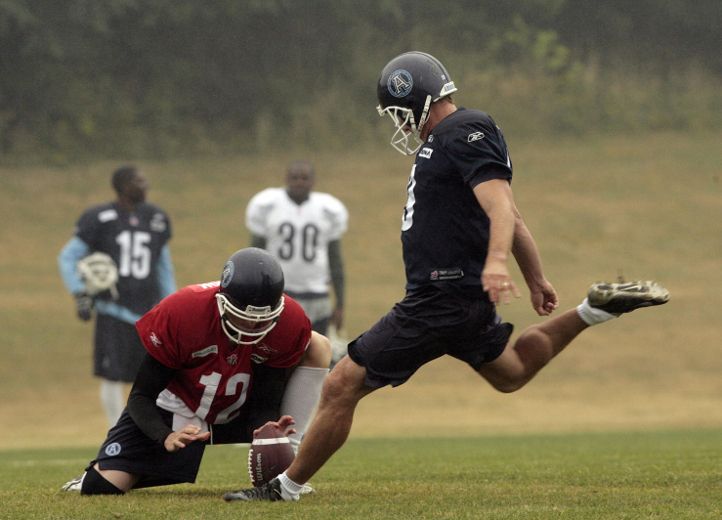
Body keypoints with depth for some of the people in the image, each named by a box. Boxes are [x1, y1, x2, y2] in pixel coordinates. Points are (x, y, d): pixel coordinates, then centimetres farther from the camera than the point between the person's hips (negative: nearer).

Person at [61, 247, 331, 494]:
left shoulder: (288, 323, -24)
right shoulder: (181, 313, -31)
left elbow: (266, 405, -17)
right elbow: (141, 397, -23)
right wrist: (166, 437, -43)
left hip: (238, 411, 3)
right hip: (177, 410, -3)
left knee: (315, 346, -12)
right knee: (103, 486, -20)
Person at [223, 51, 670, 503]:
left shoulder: (465, 135, -15)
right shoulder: (448, 139, 16)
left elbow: (500, 206, -29)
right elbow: (512, 216, 23)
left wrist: (495, 260, -46)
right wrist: (536, 279, 31)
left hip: (442, 301, -11)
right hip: (465, 295, 11)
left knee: (343, 386, -7)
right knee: (511, 373, 32)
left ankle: (286, 487, 1)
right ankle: (594, 309, 21)